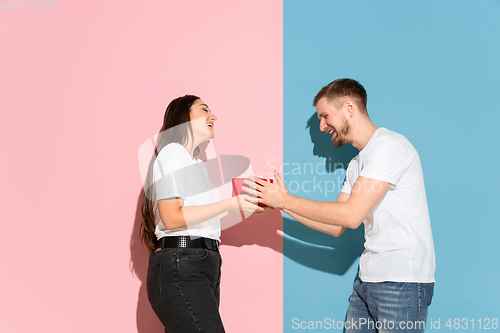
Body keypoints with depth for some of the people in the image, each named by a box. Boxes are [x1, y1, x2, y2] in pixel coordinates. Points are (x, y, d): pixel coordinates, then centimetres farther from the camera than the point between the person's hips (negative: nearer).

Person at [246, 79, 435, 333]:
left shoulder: (388, 145, -12)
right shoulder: (357, 164, 19)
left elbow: (351, 215, -19)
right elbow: (336, 228, 16)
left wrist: (286, 200, -11)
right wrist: (280, 203, 10)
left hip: (401, 283, -8)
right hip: (366, 280, 9)